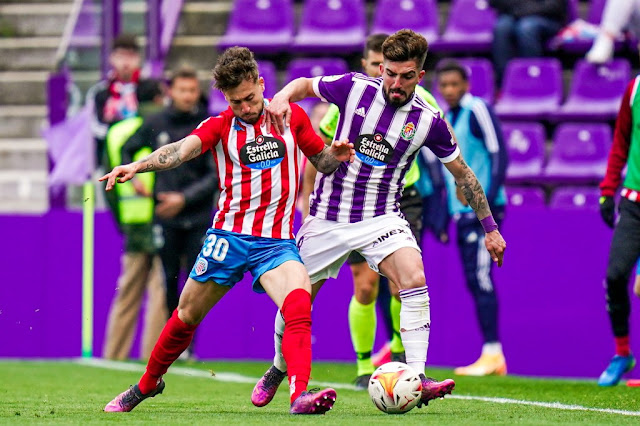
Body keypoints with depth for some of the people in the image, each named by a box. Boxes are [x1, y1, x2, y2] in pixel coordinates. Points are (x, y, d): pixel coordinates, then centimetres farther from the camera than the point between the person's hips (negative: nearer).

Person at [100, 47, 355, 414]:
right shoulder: (220, 125, 1)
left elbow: (322, 162, 17)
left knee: (299, 304, -28)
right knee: (188, 315, 10)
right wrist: (138, 166, -36)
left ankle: (300, 394, -39)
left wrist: (336, 155, -7)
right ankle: (148, 383, 34)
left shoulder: (291, 115, 6)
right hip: (229, 235, 0)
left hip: (277, 241, 0)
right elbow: (182, 150, -17)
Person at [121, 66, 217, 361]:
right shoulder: (155, 124, 4)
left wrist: (184, 198, -14)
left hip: (199, 218, -1)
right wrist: (133, 178, 6)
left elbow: (216, 175, -7)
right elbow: (127, 150, 21)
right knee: (169, 280, 1)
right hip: (165, 218, 1)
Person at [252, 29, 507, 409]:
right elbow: (305, 84, 6)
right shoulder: (355, 88, -10)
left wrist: (491, 228, 6)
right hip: (327, 216, 1)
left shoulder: (428, 121, -9)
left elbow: (463, 174, 3)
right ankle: (278, 369, 37)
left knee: (414, 278, -27)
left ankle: (417, 380, -29)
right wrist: (282, 98, -18)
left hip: (381, 218, -1)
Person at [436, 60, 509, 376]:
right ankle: (492, 356, 9)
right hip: (462, 212, 9)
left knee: (480, 278, -12)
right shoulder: (447, 120, 19)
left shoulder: (477, 110, -7)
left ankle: (492, 353, -10)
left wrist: (488, 199, -20)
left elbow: (499, 154, -13)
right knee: (474, 281, 6)